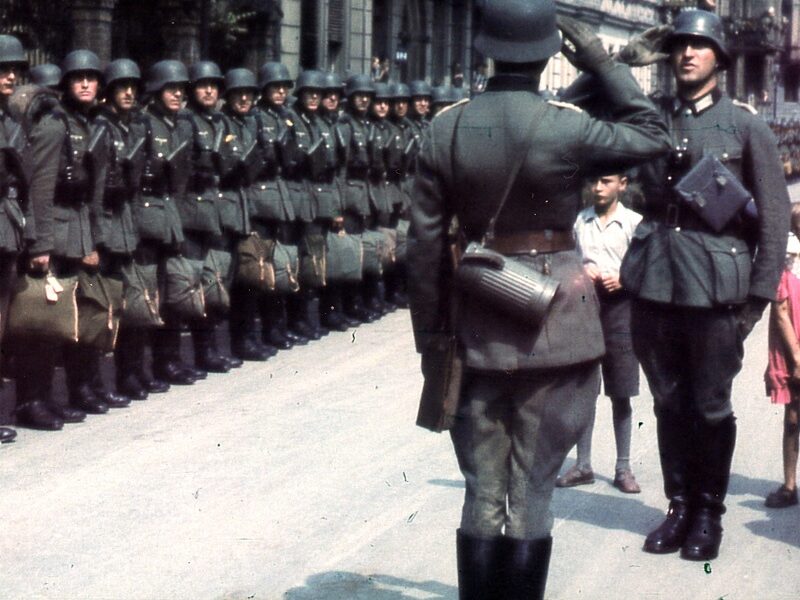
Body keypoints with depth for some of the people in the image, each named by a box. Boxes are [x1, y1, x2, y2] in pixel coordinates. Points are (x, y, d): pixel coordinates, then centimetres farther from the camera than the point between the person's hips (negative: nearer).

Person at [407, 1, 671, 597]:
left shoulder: (445, 129, -3)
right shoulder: (565, 128, -13)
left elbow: (425, 242, 0)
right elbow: (653, 135, 4)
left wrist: (431, 336, 9)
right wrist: (604, 64, 9)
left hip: (479, 324, 3)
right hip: (555, 324, -3)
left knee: (483, 490, 13)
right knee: (532, 491, 5)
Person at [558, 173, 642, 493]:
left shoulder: (634, 222, -1)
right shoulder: (579, 221, 8)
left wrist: (623, 280, -17)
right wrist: (579, 273, -5)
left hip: (619, 308, -2)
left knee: (620, 394, 3)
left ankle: (623, 467, 10)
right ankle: (583, 465, 13)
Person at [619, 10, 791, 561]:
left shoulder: (745, 124, 2)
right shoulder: (652, 118, 9)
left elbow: (774, 211, 0)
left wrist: (760, 293, -5)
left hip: (716, 283, -3)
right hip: (655, 281, 3)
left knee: (711, 407, 5)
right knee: (669, 403, 10)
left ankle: (709, 514, 17)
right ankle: (680, 506, 22)